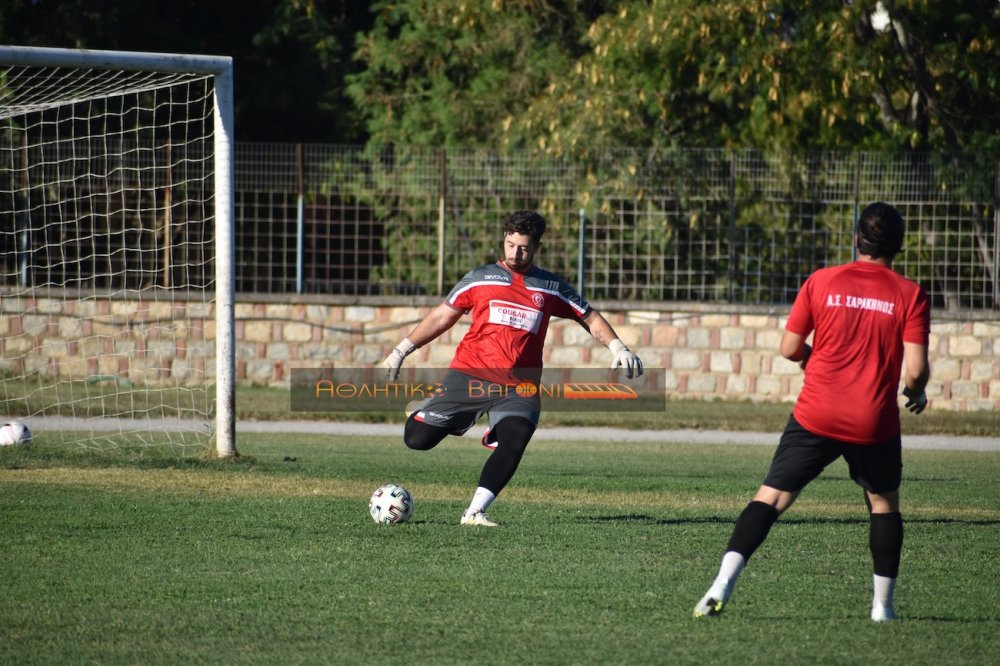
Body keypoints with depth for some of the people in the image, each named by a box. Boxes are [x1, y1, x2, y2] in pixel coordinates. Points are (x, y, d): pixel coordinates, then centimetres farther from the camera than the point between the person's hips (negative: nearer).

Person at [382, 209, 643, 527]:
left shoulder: (551, 288, 12)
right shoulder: (480, 278, 10)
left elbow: (590, 318, 18)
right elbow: (442, 316, 16)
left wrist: (618, 348, 2)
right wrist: (401, 351, 14)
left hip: (520, 387, 0)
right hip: (469, 376, 0)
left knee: (513, 445, -27)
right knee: (417, 438, -8)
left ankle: (474, 512, -20)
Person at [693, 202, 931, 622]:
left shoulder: (821, 282, 1)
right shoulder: (910, 295, -3)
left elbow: (789, 348, 4)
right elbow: (916, 369, -9)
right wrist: (916, 393, 14)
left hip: (815, 417, 0)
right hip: (875, 425, 0)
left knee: (770, 498, 2)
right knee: (884, 504, 22)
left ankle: (722, 585, -15)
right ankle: (882, 605, 21)